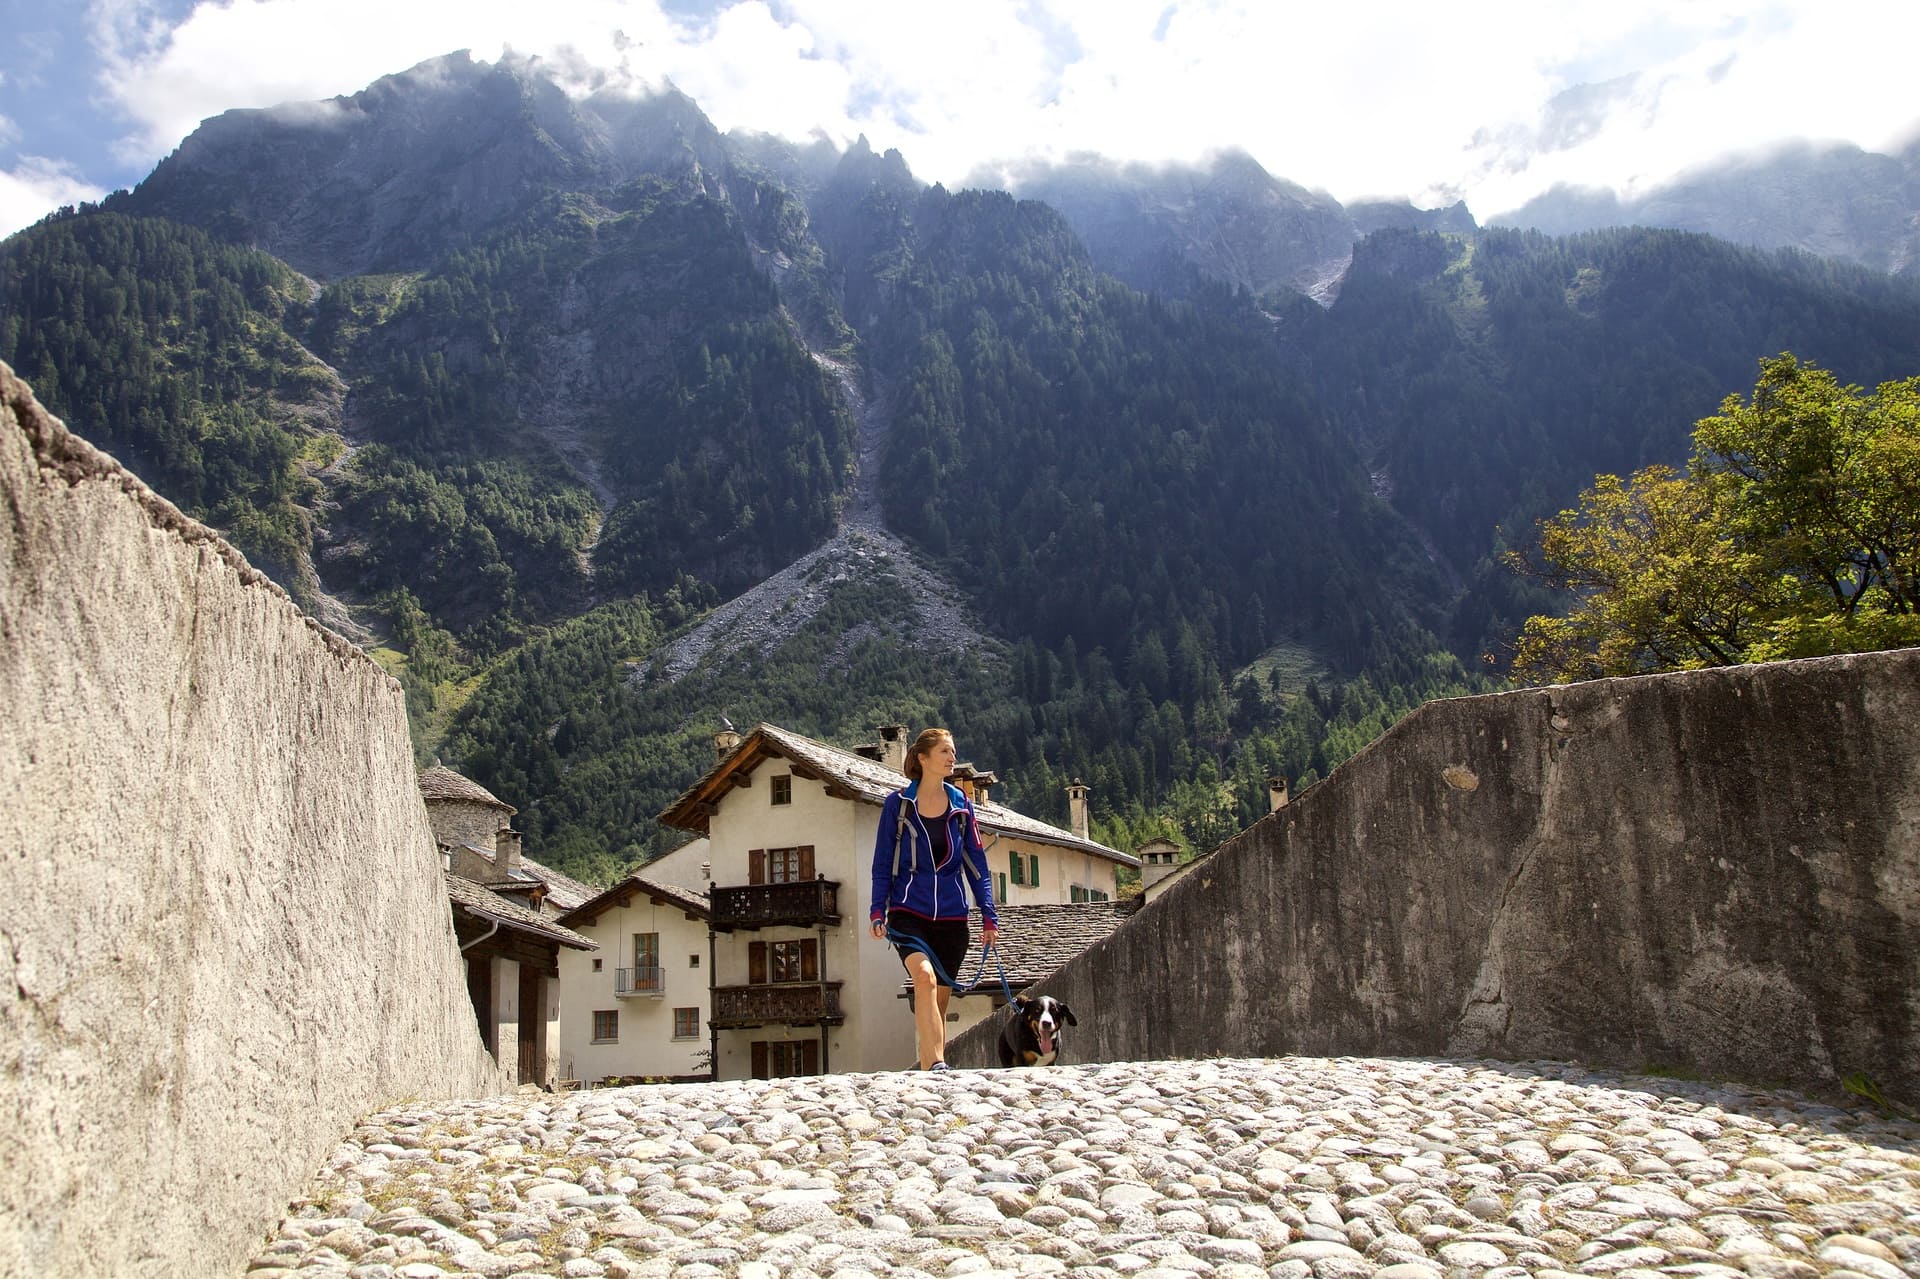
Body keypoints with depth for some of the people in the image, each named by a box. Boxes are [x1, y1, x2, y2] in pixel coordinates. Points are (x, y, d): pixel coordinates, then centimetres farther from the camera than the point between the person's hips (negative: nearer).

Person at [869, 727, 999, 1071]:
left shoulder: (961, 805, 7)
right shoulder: (898, 804, 0)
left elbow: (976, 864, 9)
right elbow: (882, 863, 2)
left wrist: (989, 916, 4)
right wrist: (877, 912, -9)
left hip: (952, 917, 3)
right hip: (909, 913, -3)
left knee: (940, 1000, 6)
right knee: (924, 977, -27)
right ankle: (936, 1066, -31)